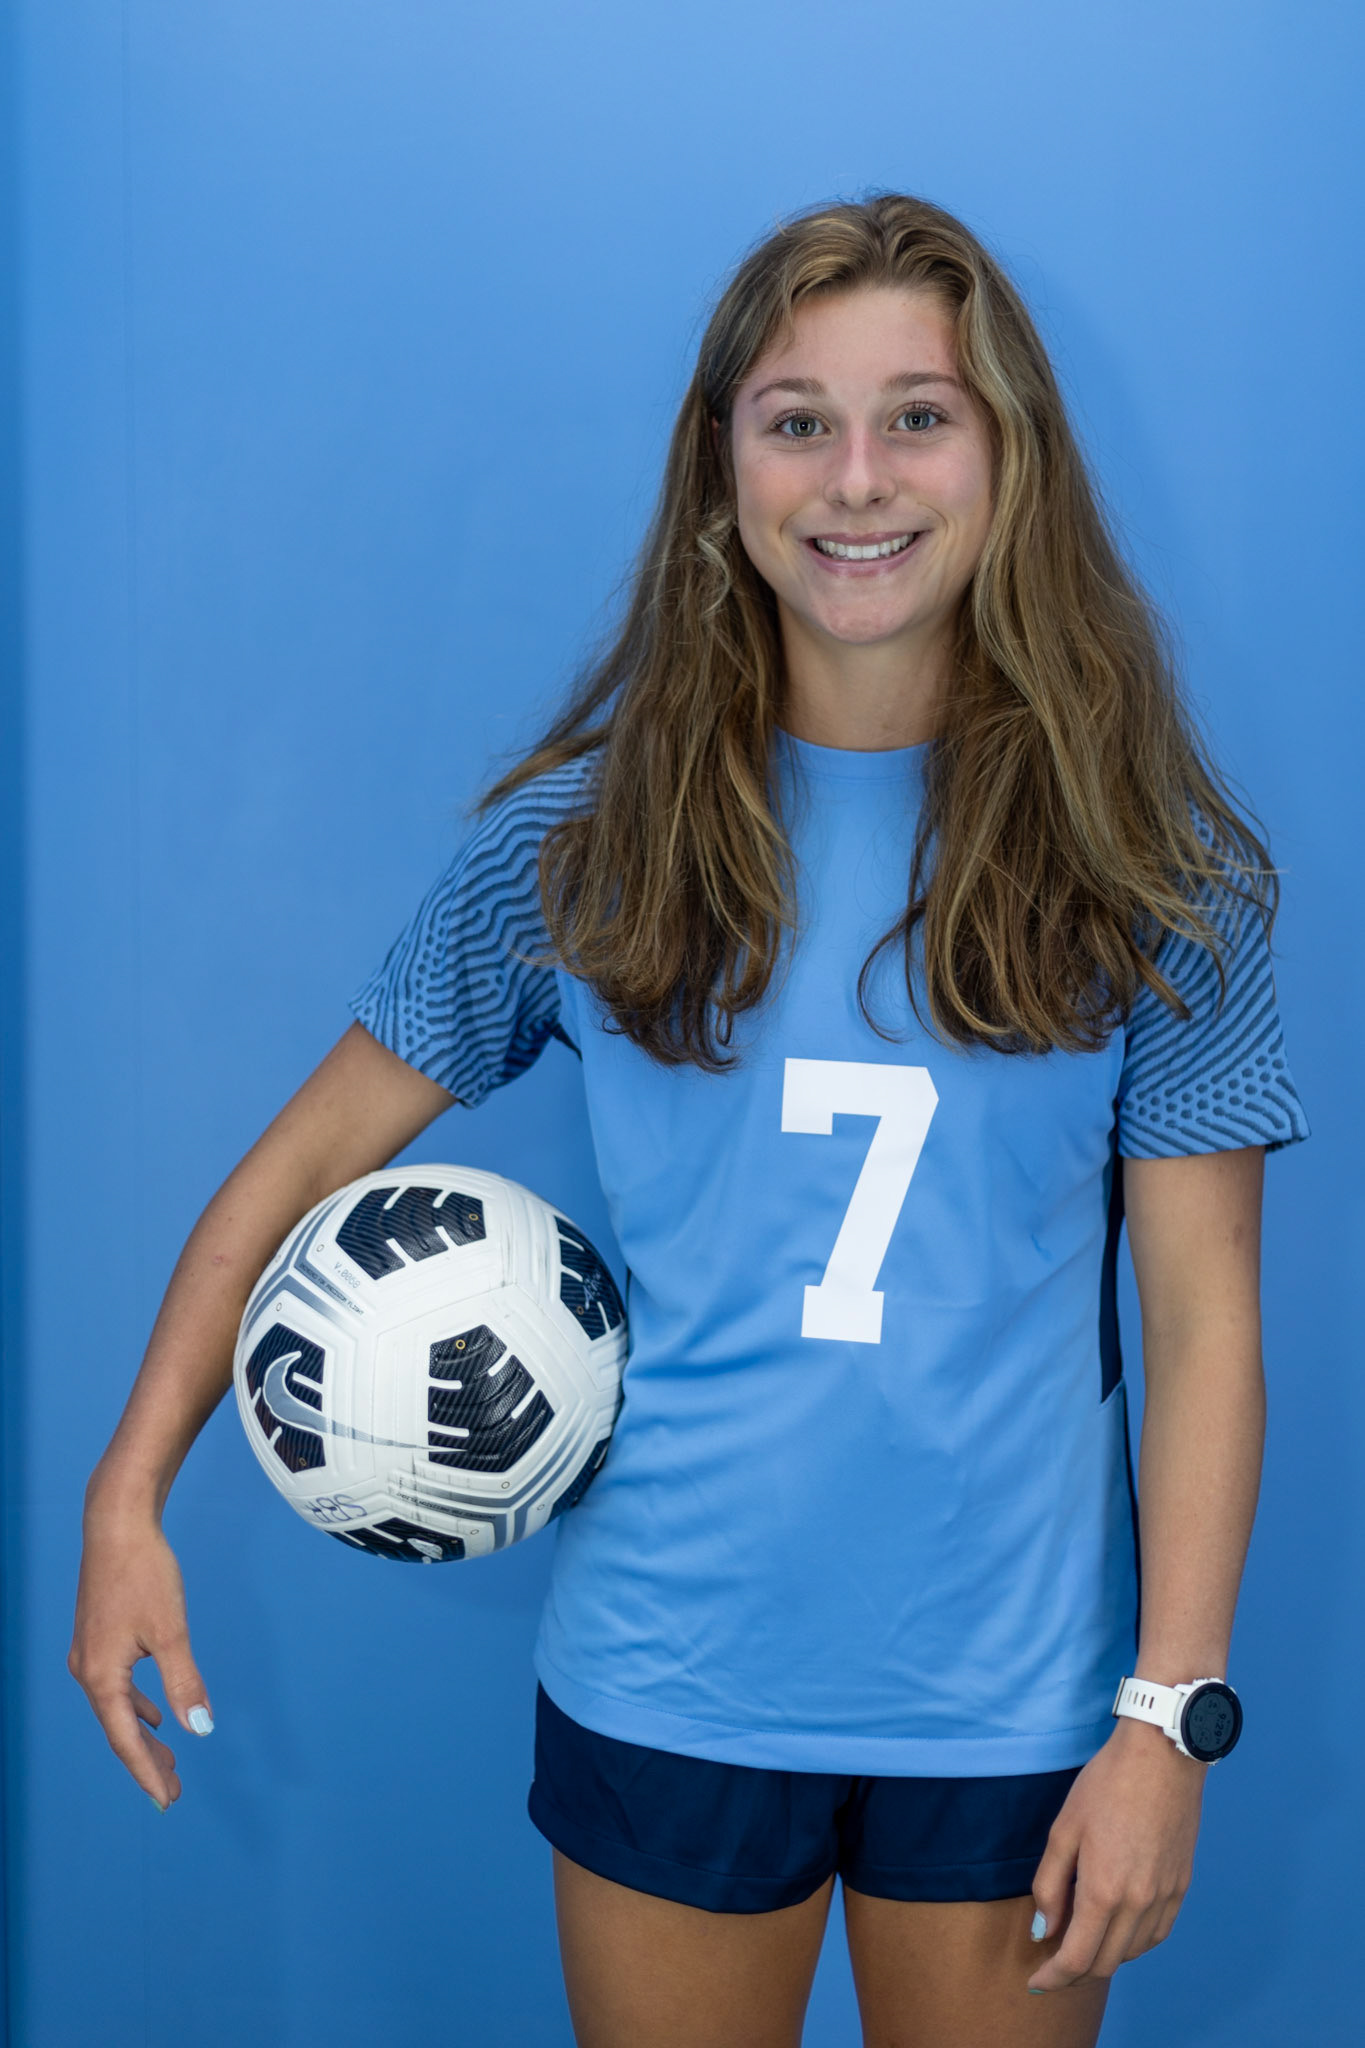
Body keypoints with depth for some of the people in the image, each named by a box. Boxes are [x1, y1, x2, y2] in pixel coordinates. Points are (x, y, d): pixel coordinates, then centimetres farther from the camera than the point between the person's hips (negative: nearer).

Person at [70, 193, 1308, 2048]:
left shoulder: (1148, 862, -4)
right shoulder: (590, 834, -3)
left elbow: (1204, 1316, -4)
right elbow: (316, 1154, 2)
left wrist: (1170, 1717, -9)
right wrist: (127, 1501, -5)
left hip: (1016, 1704, 0)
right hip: (668, 1684, 1)